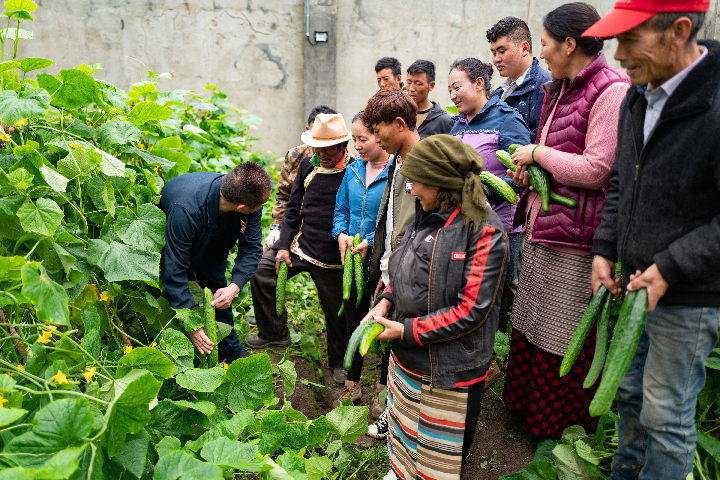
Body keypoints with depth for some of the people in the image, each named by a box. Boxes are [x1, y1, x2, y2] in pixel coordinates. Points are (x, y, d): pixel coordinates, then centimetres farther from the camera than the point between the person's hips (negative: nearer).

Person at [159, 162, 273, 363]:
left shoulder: (251, 203, -33)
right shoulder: (186, 210, -47)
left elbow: (251, 248, -21)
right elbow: (175, 271, -42)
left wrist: (234, 287, -37)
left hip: (212, 244, 4)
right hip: (170, 244, -4)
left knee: (218, 291, 10)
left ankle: (232, 351, 28)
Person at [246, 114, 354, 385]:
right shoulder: (307, 166, 5)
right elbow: (293, 208, 10)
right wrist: (283, 245, 4)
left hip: (332, 258, -5)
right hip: (301, 244, 5)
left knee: (337, 313, 7)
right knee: (260, 270, 1)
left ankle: (338, 362, 33)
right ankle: (275, 333, 20)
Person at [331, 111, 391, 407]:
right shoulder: (353, 170, 6)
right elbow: (341, 209, 13)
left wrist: (371, 241, -22)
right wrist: (341, 234, -5)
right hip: (353, 261, 6)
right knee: (353, 322, 17)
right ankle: (352, 385, 35)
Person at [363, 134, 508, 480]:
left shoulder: (485, 231, -20)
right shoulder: (427, 216, 4)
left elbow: (472, 310, -23)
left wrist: (407, 331, -20)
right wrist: (386, 302, -3)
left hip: (450, 370, -7)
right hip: (407, 359, 7)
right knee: (404, 429, 26)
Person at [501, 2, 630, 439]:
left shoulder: (612, 90, -15)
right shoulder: (560, 89, 14)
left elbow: (595, 170, -21)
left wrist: (537, 152, -11)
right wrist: (530, 168, 5)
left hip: (573, 236, -9)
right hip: (541, 225, 9)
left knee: (565, 336, 5)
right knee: (532, 321, 19)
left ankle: (566, 426, 28)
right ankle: (529, 404, 39)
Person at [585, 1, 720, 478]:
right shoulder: (638, 97, 3)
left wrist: (669, 268, -22)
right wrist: (604, 249, 5)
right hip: (636, 284, 8)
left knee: (666, 415, 7)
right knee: (630, 393, 23)